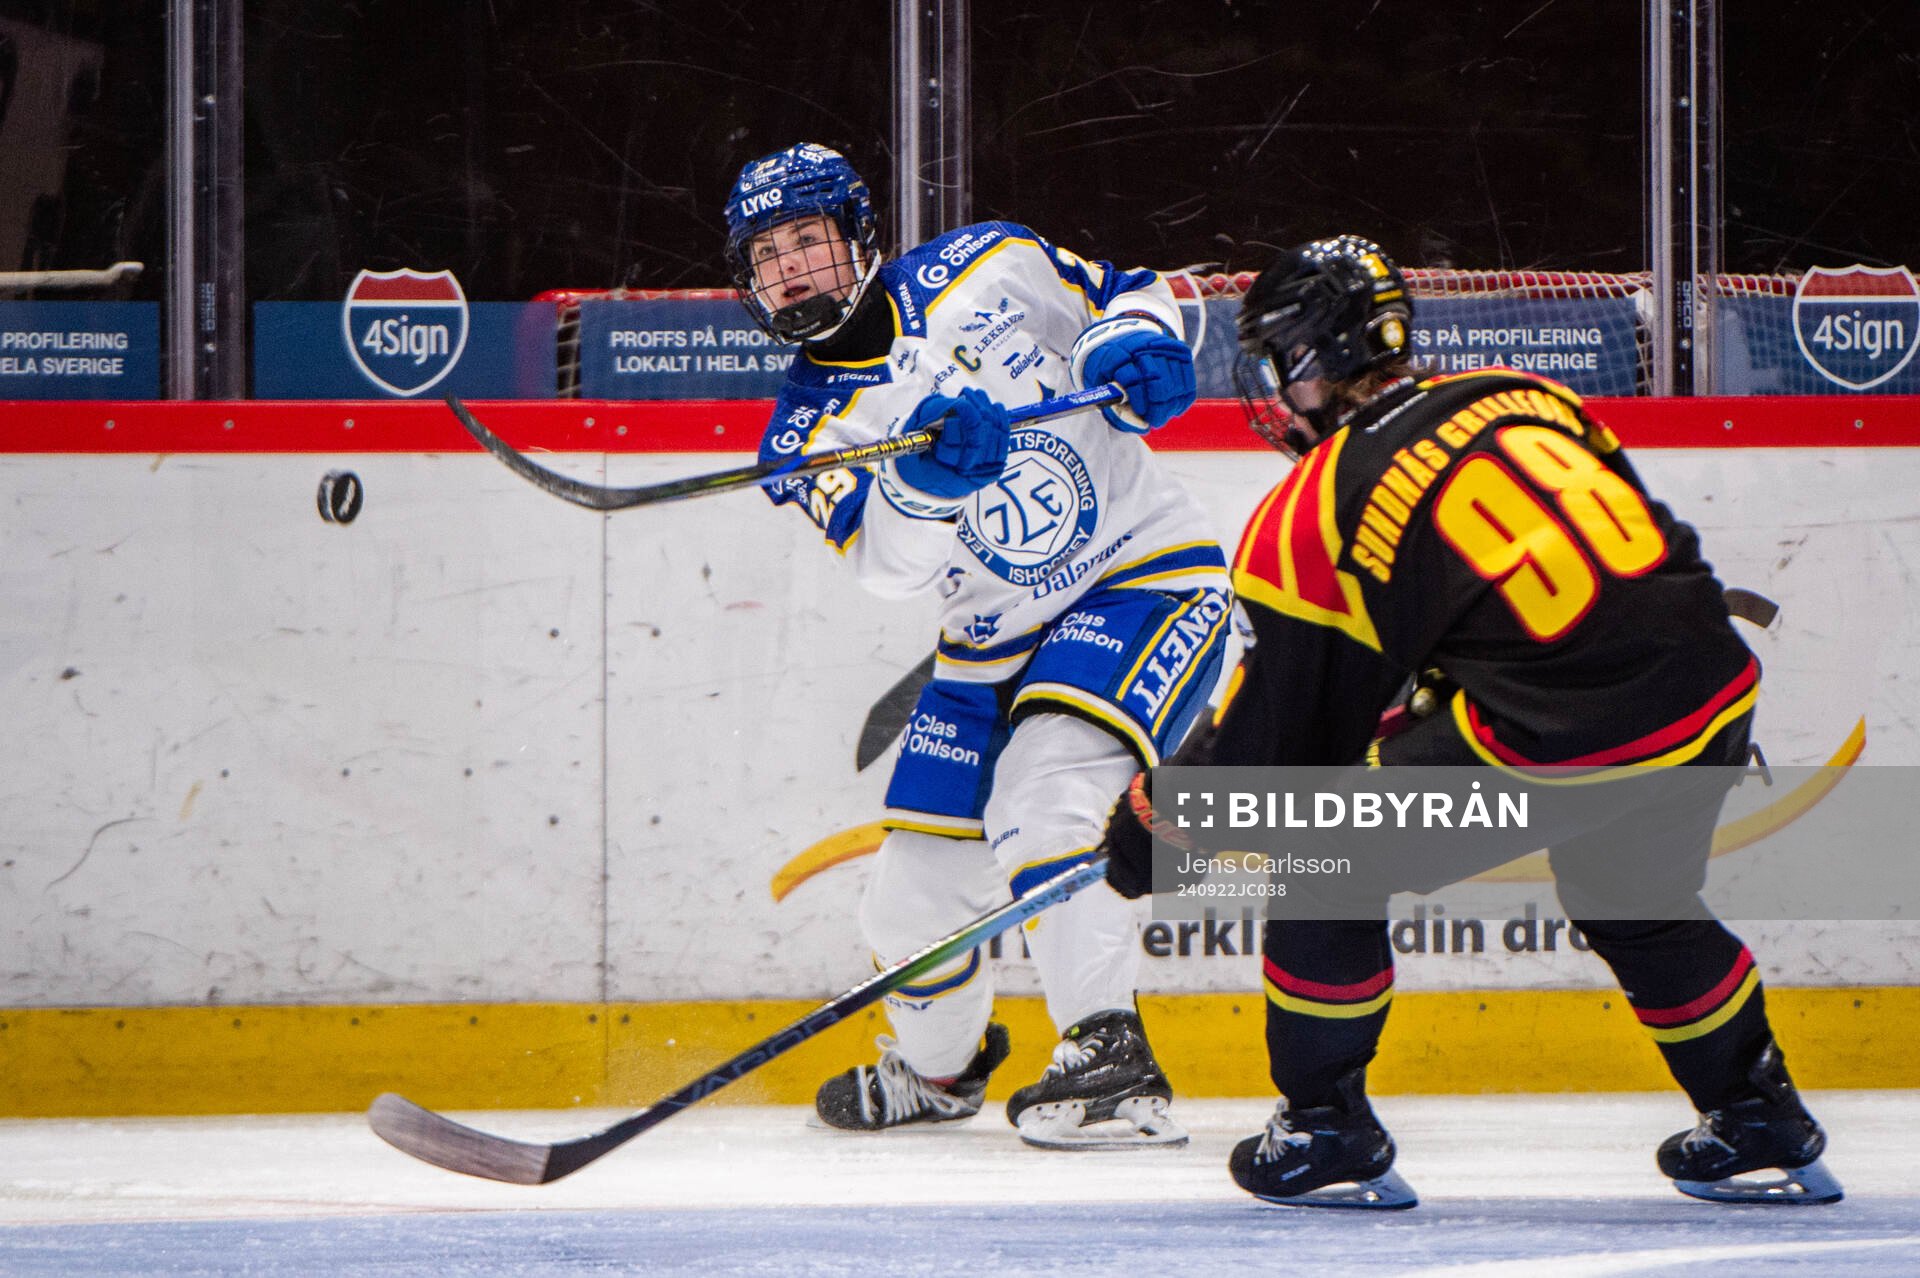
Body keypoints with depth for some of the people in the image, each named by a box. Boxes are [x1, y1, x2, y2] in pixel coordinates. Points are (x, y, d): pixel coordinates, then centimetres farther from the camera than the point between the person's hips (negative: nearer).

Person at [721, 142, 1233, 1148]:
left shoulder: (987, 269, -9)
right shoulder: (810, 425, -6)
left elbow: (1124, 293, 5)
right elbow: (887, 559, -23)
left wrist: (1134, 344, -18)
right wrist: (925, 477, -44)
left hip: (1147, 577, -5)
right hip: (996, 641, 5)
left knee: (1047, 797, -28)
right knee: (916, 886, 6)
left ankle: (1110, 1064, -28)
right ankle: (934, 1066, 37)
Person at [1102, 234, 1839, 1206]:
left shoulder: (1314, 514, 1)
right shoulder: (1524, 399, 17)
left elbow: (1283, 720, 6)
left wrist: (1153, 816, 22)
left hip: (1550, 742, -7)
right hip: (1709, 691, 7)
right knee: (1637, 905, 33)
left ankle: (1325, 1135, 15)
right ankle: (1762, 1130, 40)